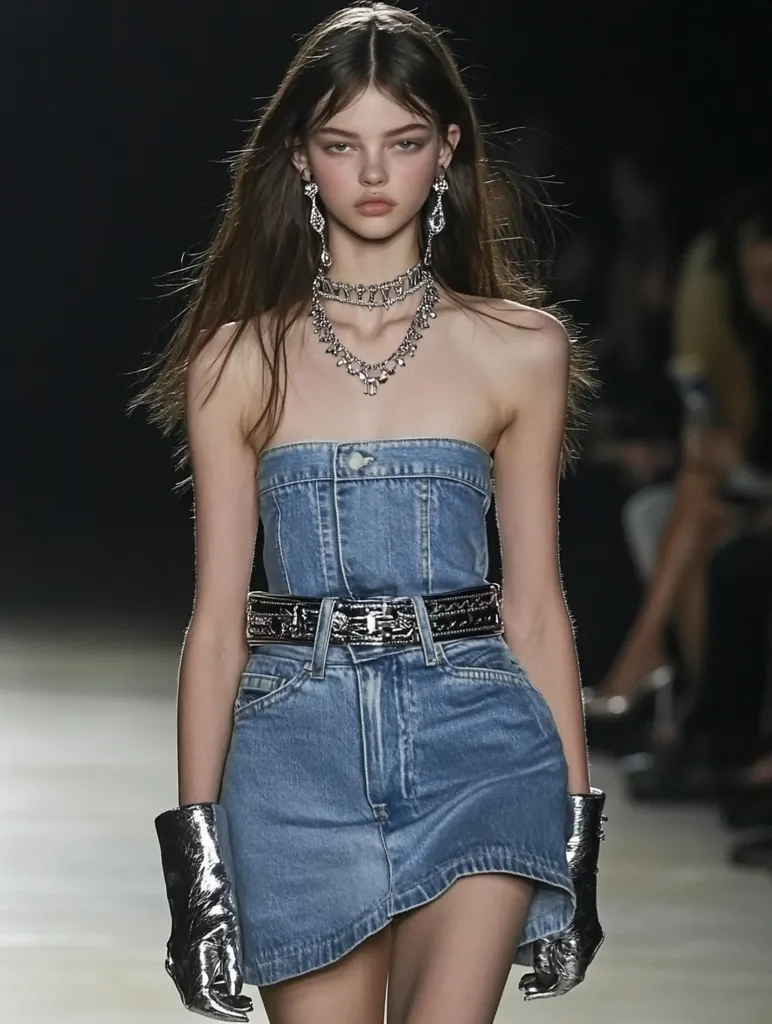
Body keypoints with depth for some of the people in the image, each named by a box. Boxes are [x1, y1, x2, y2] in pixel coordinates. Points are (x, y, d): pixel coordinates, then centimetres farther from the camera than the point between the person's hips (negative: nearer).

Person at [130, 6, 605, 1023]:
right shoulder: (240, 361, 7)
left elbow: (535, 608, 9)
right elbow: (218, 618, 6)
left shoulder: (519, 350, 6)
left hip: (474, 742, -1)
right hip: (301, 747, 1)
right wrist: (195, 846, 2)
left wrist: (577, 825, 6)